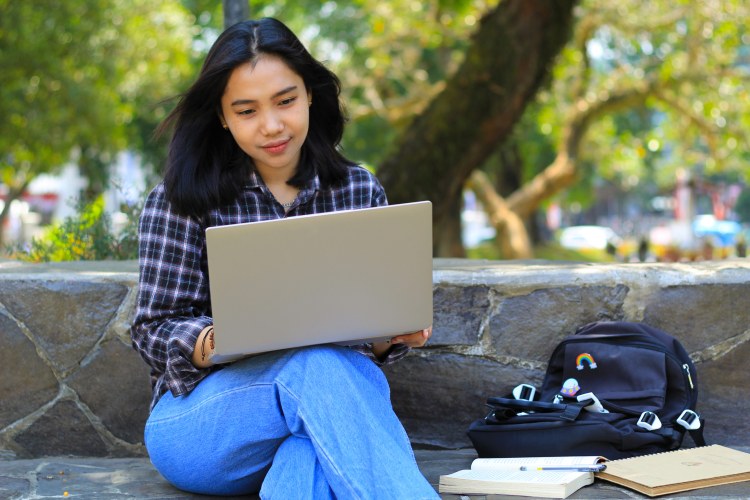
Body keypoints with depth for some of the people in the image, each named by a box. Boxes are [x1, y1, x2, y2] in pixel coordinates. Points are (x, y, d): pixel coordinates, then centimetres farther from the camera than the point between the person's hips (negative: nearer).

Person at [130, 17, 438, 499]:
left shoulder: (360, 191, 9)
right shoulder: (181, 200, 0)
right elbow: (155, 330, -1)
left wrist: (393, 333, -13)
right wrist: (213, 342, -24)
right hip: (197, 422, -2)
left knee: (362, 382, -37)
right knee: (318, 365, -36)